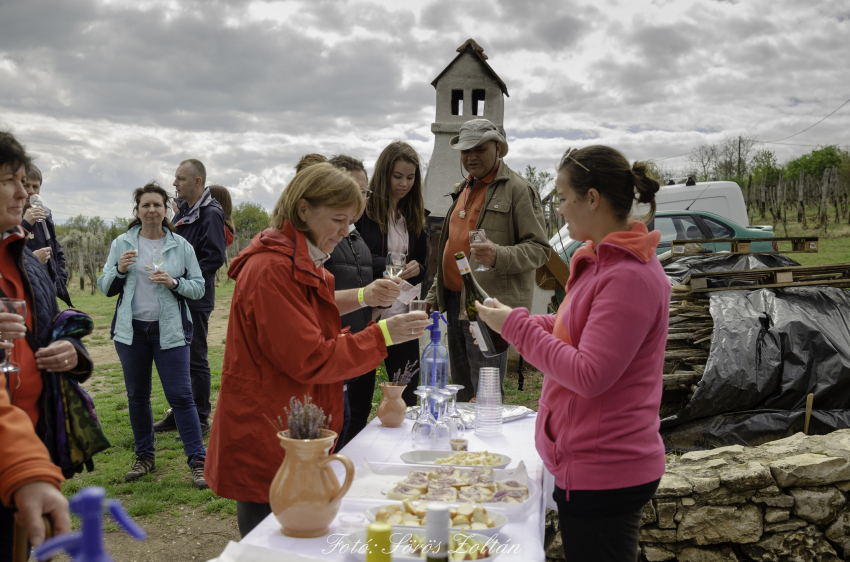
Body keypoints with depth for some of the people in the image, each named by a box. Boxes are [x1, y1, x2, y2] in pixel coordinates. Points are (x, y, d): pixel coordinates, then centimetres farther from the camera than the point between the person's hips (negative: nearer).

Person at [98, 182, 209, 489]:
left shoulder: (181, 245, 1)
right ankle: (145, 457, 26)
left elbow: (199, 288, 2)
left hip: (170, 330, -2)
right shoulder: (122, 244, 5)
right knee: (137, 396, 11)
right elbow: (105, 288, 7)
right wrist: (119, 270, -12)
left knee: (180, 395, -7)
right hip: (132, 329, 3)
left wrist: (174, 283, -16)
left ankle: (198, 461, -2)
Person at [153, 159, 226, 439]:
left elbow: (214, 257, -21)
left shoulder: (210, 213, -13)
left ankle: (201, 418, 10)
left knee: (196, 360, -1)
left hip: (196, 299, -9)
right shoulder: (183, 211, 15)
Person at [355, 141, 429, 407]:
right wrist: (384, 265, -25)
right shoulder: (362, 209, -6)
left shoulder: (415, 215, 12)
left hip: (401, 315, 5)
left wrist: (416, 269, -7)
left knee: (408, 394, 9)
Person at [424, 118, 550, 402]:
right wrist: (434, 296, 24)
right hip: (456, 304, 8)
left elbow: (539, 249, -11)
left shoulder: (518, 189, -6)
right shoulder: (464, 190, 20)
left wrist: (499, 256, -29)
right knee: (462, 397, 15)